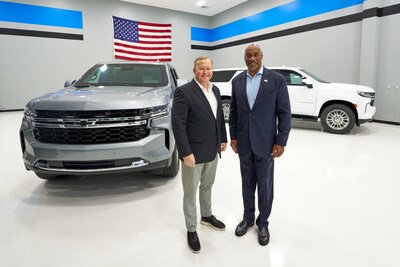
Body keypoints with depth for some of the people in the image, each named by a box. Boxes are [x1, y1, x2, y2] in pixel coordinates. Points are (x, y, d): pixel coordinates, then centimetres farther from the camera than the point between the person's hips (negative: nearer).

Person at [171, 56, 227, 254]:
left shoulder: (215, 90, 7)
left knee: (207, 186, 24)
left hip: (212, 150, 7)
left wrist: (223, 139, 14)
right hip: (194, 152, -7)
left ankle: (207, 216, 44)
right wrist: (186, 152, -22)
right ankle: (191, 230, 24)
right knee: (190, 193, 8)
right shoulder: (184, 92, -16)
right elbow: (178, 124, -20)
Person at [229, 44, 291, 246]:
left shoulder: (277, 79, -6)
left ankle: (263, 222, 28)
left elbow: (284, 112, -6)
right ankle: (248, 218, 33)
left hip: (265, 142, -3)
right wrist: (233, 136, 5)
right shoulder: (237, 81, 5)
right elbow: (233, 111, 9)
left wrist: (281, 141, -11)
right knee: (247, 183, 15)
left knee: (265, 184, 9)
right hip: (243, 142, 3)